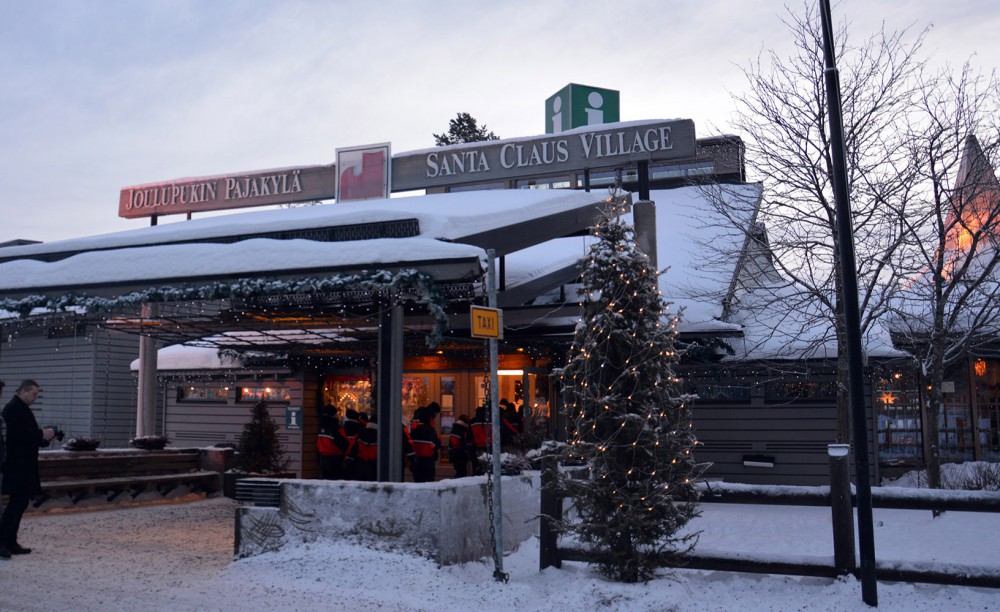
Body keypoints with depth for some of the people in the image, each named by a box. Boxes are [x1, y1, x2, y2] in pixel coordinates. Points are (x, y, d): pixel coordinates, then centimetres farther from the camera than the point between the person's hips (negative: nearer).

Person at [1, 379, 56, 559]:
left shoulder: (21, 409, 18)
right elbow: (16, 434, -24)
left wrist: (45, 436, 5)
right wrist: (41, 434, -18)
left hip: (24, 466, 10)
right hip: (17, 466, -10)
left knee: (20, 503, 10)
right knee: (17, 503, -11)